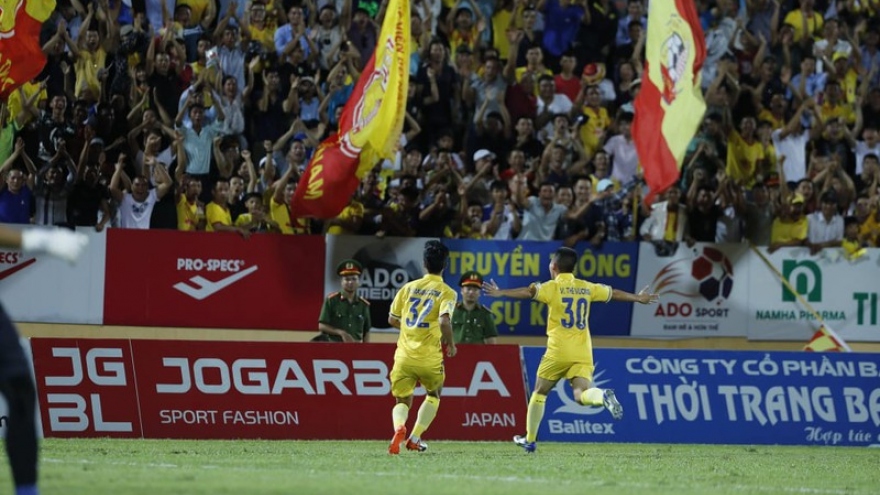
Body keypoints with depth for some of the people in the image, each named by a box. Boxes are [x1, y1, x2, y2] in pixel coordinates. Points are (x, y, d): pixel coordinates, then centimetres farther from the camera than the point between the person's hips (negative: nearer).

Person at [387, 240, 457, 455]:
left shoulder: (408, 288, 8)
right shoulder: (446, 293, -5)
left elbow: (392, 319, 13)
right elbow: (444, 321, -20)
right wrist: (451, 344, -4)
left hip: (404, 355, 2)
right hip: (429, 357, -2)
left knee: (402, 402, 11)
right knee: (433, 395, 25)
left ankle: (399, 427, -23)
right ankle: (415, 438, 12)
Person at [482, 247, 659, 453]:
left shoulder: (553, 288, -3)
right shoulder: (587, 288, 12)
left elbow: (529, 292, -21)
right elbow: (615, 293, 26)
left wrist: (501, 293, -27)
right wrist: (638, 298, 43)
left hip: (558, 351, -3)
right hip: (583, 353, 3)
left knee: (539, 392, 14)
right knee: (582, 393, -7)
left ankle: (529, 440, 19)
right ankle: (603, 396, -41)